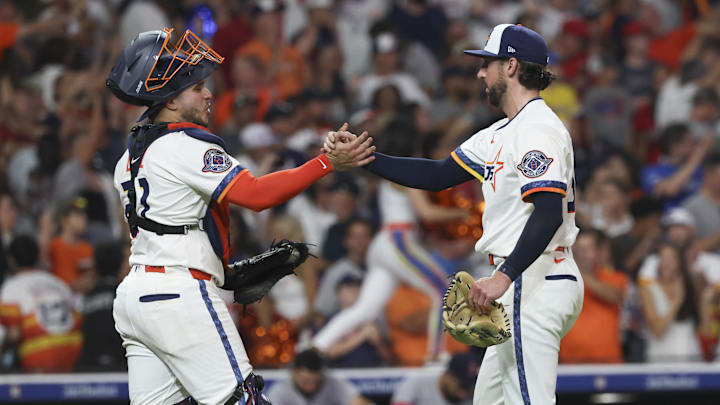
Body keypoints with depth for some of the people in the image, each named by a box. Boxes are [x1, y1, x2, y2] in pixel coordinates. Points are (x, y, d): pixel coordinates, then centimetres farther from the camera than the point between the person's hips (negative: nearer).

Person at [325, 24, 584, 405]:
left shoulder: (538, 128, -14)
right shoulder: (502, 133, 19)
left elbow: (548, 214, -25)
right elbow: (438, 175, 20)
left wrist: (504, 277, -33)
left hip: (536, 283, -11)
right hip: (522, 285, 11)